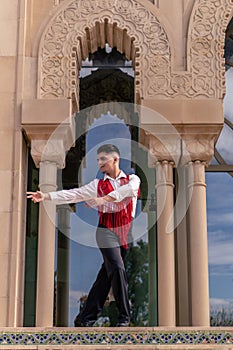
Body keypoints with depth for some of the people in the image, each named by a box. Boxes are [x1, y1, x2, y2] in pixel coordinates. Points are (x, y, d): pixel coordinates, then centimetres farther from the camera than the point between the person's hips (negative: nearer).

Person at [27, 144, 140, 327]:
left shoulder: (132, 179, 7)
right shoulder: (97, 185, 9)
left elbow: (129, 189, -17)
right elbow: (72, 194, 1)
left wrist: (105, 198, -26)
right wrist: (46, 196, -10)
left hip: (127, 230, 1)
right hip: (107, 231, -1)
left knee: (107, 274, 2)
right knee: (117, 269, -14)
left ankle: (86, 317, 8)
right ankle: (124, 316, -4)